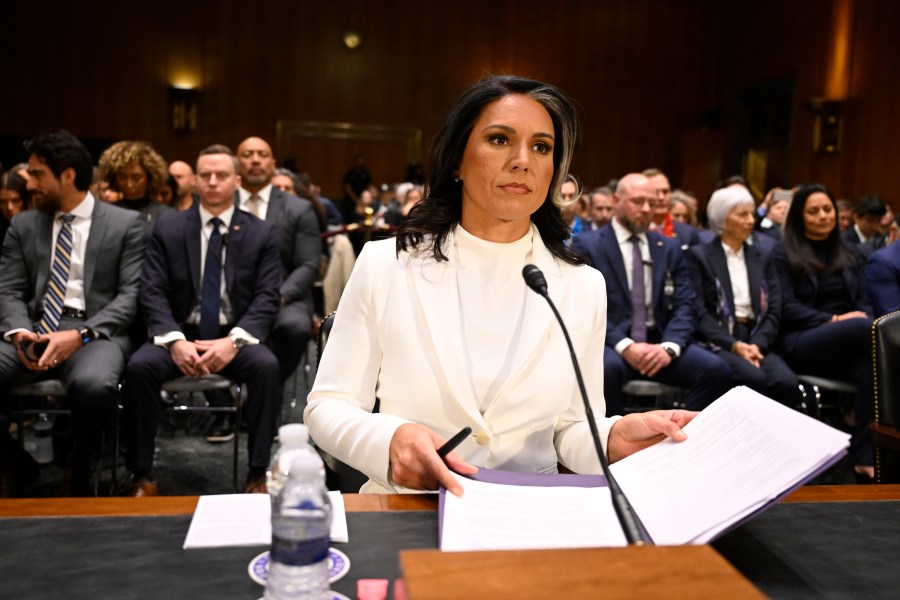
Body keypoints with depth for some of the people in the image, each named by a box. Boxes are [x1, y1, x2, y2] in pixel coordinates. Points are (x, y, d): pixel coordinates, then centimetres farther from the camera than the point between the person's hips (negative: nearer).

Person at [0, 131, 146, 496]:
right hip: (34, 330, 4)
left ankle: (76, 476, -8)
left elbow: (131, 295, -3)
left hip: (96, 332, -4)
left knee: (94, 385, -38)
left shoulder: (126, 224, 5)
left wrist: (80, 335, -17)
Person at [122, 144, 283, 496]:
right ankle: (142, 476, -12)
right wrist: (175, 340, -18)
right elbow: (152, 292, 0)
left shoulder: (260, 233, 5)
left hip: (235, 338, -1)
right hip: (180, 335, 1)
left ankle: (257, 474, -19)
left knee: (267, 366, -31)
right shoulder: (168, 228, 7)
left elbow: (267, 297, -3)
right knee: (139, 366, -28)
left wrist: (234, 341, -20)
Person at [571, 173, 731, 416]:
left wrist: (669, 346, -13)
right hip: (611, 344, -3)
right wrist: (624, 346, -19)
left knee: (717, 369, -22)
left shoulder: (669, 247, 15)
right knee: (606, 367, -37)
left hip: (659, 342, 4)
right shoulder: (587, 244, 3)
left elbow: (685, 305, 7)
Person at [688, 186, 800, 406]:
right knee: (755, 379, -34)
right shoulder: (699, 256, 5)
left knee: (787, 382, -28)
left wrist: (758, 344, -9)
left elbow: (774, 311, 10)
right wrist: (734, 345, -16)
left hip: (756, 340, 4)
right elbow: (699, 312, -5)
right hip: (717, 342, -4)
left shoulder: (762, 258, 19)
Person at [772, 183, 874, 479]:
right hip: (802, 343, -4)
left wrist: (865, 320, -7)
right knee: (865, 329, -34)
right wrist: (834, 320, -14)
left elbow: (864, 303, 17)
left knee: (872, 368, -33)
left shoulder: (848, 254, 23)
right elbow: (785, 308, -3)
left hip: (847, 344, 5)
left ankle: (864, 456, -29)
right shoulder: (784, 253, 7)